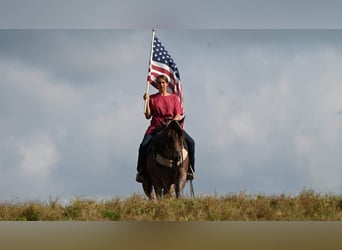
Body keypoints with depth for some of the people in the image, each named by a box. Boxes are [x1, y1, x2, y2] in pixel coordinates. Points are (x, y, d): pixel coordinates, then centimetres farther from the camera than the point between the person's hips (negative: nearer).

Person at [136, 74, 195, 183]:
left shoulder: (174, 98, 14)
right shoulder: (152, 98, 12)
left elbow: (178, 115, 6)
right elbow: (148, 116, 6)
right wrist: (147, 101, -5)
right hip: (156, 126, 0)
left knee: (190, 142, -21)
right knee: (144, 145, -26)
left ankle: (190, 169, -9)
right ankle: (141, 171, -11)